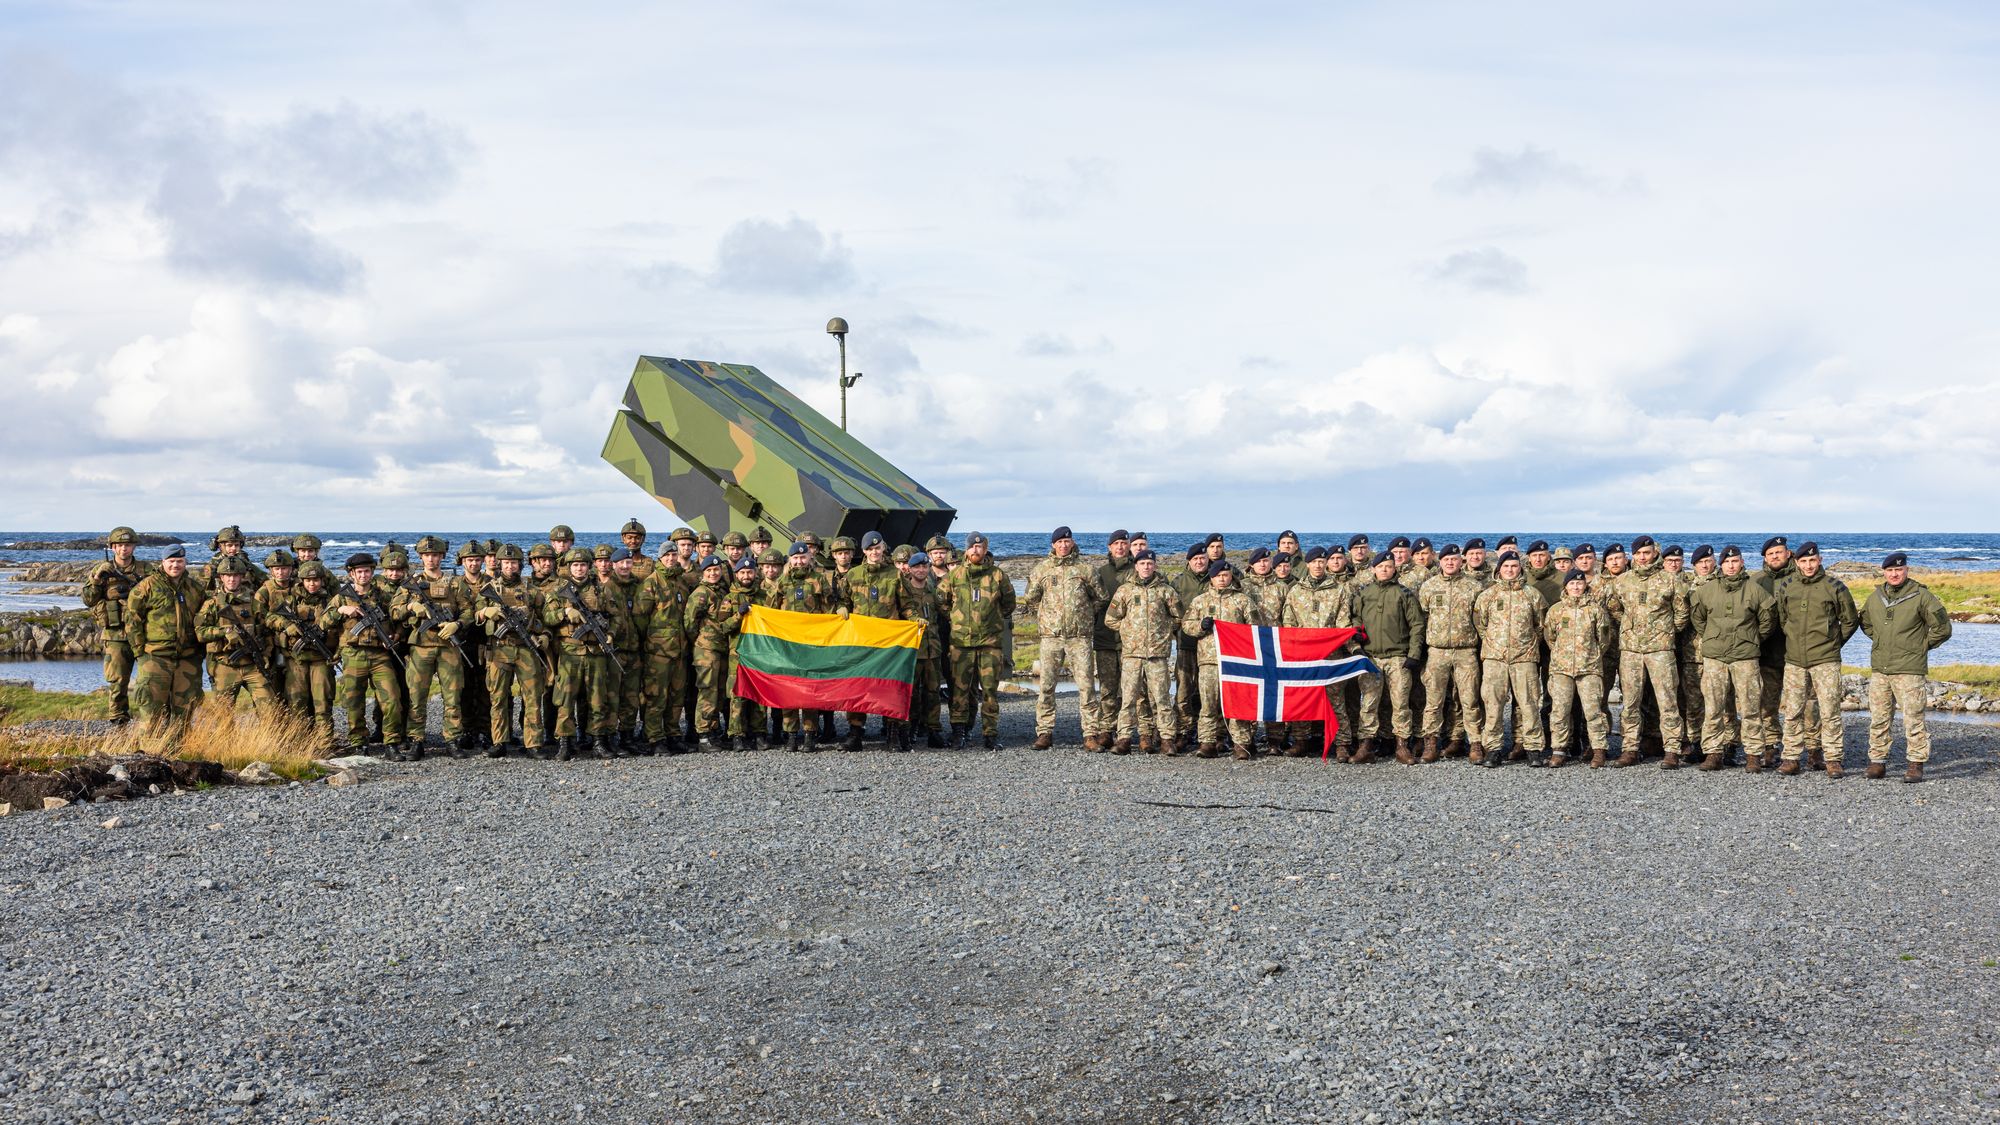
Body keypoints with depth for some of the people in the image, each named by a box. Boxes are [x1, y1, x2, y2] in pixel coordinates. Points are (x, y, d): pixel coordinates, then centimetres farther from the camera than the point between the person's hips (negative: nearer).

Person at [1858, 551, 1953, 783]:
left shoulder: (1920, 595, -6)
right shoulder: (1875, 596, 9)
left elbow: (1942, 627, -2)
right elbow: (1865, 622, 28)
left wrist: (1922, 646, 2)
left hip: (1909, 669, -5)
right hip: (1879, 668, 5)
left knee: (1913, 718, -5)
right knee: (1878, 719, 7)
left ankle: (1916, 764, 2)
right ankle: (1877, 762, 15)